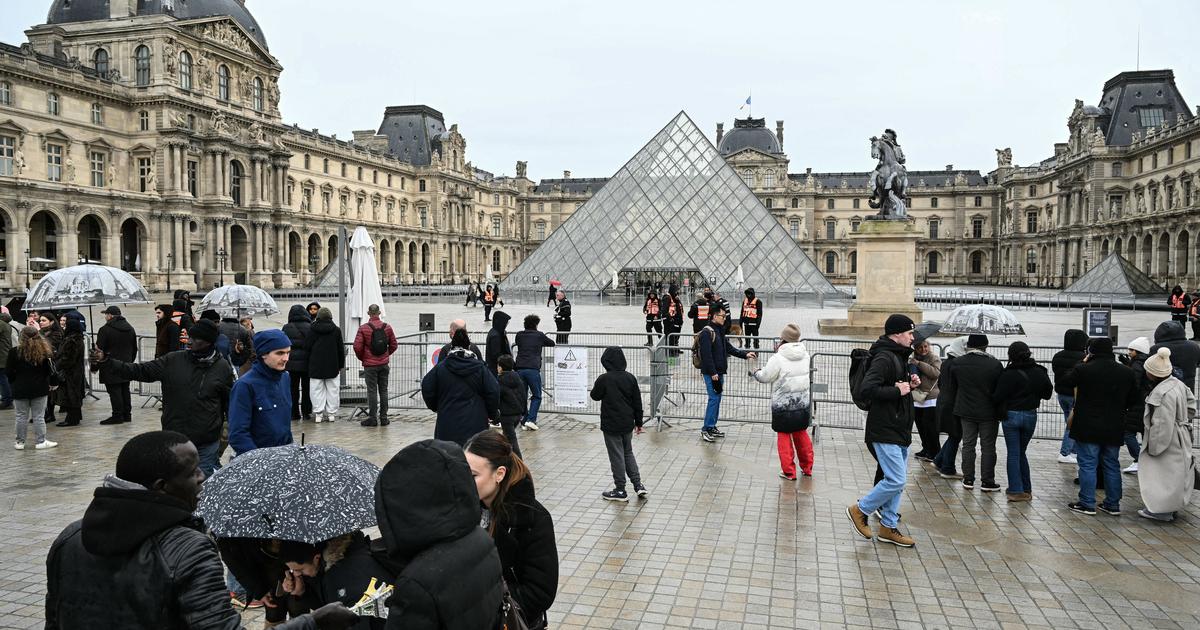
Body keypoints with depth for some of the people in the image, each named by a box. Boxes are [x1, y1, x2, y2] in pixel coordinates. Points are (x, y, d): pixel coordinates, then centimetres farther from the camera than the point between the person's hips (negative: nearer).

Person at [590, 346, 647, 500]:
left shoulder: (603, 379, -16)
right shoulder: (630, 378, -1)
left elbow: (595, 396, 0)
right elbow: (637, 402, 5)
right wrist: (639, 422, 14)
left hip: (611, 425, -5)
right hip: (628, 424, 5)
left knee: (617, 456, 3)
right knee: (628, 453, 20)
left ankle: (620, 490, 11)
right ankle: (638, 485, 15)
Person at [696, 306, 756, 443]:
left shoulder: (719, 331, 16)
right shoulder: (707, 333, -14)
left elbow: (729, 348, 19)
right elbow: (706, 354, -19)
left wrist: (745, 354, 8)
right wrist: (713, 373, -20)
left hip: (719, 372, 9)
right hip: (711, 373, -9)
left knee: (717, 398, 12)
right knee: (714, 398, -10)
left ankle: (712, 427, 20)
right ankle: (706, 429, -4)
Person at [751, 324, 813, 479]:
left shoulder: (778, 358, -17)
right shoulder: (805, 355, -2)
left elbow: (765, 377, -9)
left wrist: (755, 373, 14)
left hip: (783, 404, -5)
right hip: (803, 403, 5)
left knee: (784, 436, 6)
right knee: (801, 434, 19)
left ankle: (788, 471, 9)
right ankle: (807, 468, 27)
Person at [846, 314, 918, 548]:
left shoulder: (899, 357, 15)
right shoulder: (884, 358, -18)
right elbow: (866, 389, -28)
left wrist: (909, 384, 5)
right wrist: (897, 391, -21)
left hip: (900, 430, 10)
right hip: (885, 431, -10)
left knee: (897, 480, 13)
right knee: (896, 480, -10)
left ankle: (888, 527, 21)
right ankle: (859, 509, 8)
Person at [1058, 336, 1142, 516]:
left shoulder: (1084, 370, -13)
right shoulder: (1126, 372, 3)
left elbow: (1066, 380, 5)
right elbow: (1135, 399, 10)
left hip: (1088, 428, -5)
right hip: (1114, 429, 5)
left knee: (1087, 464, 1)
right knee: (1112, 466, 13)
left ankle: (1087, 504, 2)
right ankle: (1113, 504, 20)